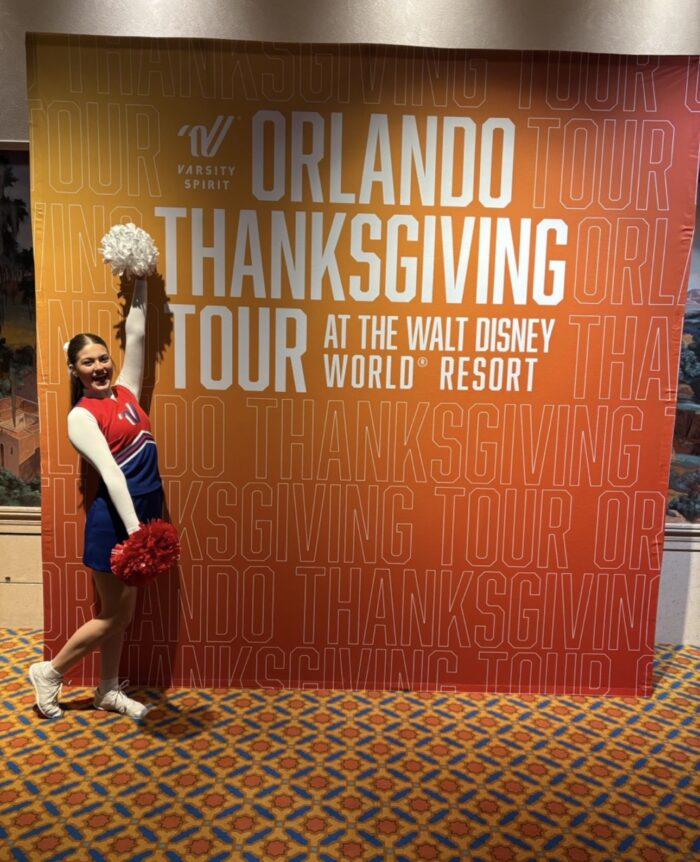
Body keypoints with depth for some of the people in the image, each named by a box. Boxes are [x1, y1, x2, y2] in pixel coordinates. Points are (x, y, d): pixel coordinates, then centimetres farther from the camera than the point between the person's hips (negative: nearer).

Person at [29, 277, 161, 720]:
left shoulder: (126, 391, 9)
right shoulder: (81, 416, -10)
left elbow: (137, 334, 12)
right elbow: (111, 474, -20)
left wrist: (141, 281, 10)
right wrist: (134, 532, -25)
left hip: (146, 511, 7)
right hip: (114, 518, -6)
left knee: (124, 613, 15)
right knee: (113, 615, 4)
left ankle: (109, 691, 30)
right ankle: (49, 672, 26)